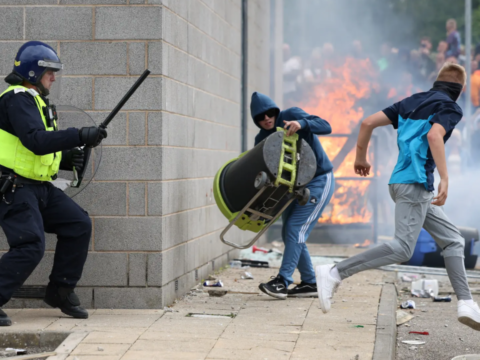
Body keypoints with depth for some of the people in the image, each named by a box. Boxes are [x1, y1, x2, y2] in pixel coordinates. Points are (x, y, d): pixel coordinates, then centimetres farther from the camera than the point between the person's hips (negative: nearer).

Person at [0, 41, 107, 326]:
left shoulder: (35, 101, 19)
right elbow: (36, 141, -27)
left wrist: (65, 158, 5)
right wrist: (80, 136, -27)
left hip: (39, 186, 10)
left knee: (79, 225, 4)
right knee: (30, 245, -21)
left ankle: (61, 291, 14)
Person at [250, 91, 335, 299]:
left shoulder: (291, 115, -13)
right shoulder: (262, 139, 2)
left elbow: (325, 127, -21)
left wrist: (302, 124, -40)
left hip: (319, 181, -7)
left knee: (296, 228, -17)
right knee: (289, 233, 5)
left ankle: (283, 281, -20)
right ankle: (309, 283, 15)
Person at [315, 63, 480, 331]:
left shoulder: (412, 102, 19)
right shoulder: (450, 108, -2)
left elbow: (369, 122, 13)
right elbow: (434, 135, -23)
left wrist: (361, 157, 26)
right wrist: (445, 179, -28)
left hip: (402, 182, 9)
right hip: (414, 183, -9)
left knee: (453, 240, 11)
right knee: (403, 248, -16)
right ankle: (335, 274, -21)